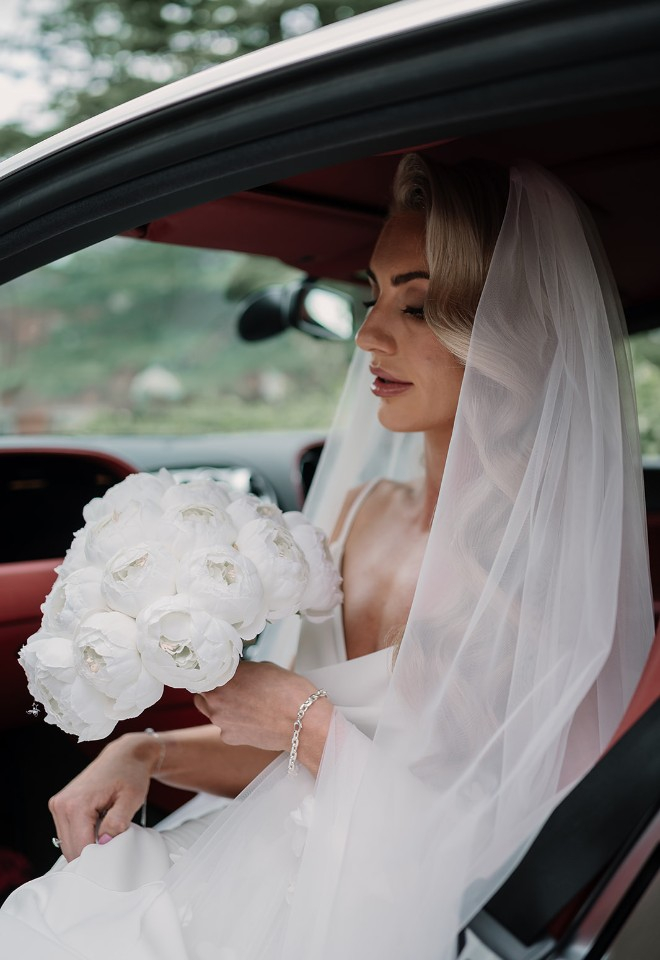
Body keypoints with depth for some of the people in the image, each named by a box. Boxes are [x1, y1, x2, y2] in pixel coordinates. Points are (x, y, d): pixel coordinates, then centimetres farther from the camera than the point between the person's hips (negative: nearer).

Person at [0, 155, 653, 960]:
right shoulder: (359, 509, 1)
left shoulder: (561, 569, -18)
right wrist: (147, 753, -4)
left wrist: (307, 720, -14)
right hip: (256, 873, 6)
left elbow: (491, 842, -15)